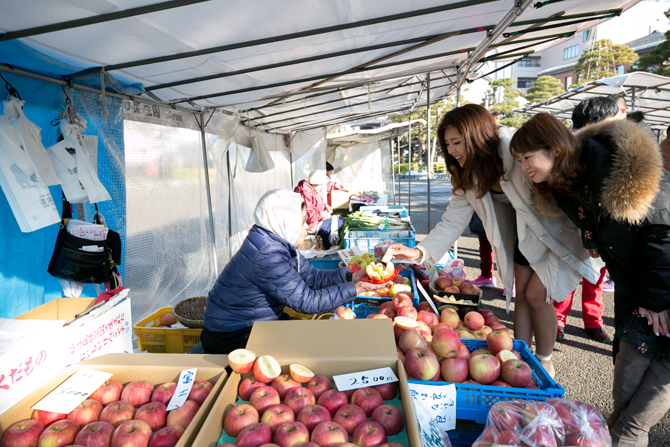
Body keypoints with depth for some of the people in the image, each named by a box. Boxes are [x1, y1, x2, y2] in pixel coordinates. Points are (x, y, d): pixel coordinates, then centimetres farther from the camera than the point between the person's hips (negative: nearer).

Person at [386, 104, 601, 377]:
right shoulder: (467, 177, -8)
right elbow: (453, 221, -7)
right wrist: (420, 252, -20)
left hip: (557, 229, -6)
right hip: (524, 232, 6)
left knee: (536, 296, -6)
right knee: (521, 295, 8)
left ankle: (545, 364, 16)